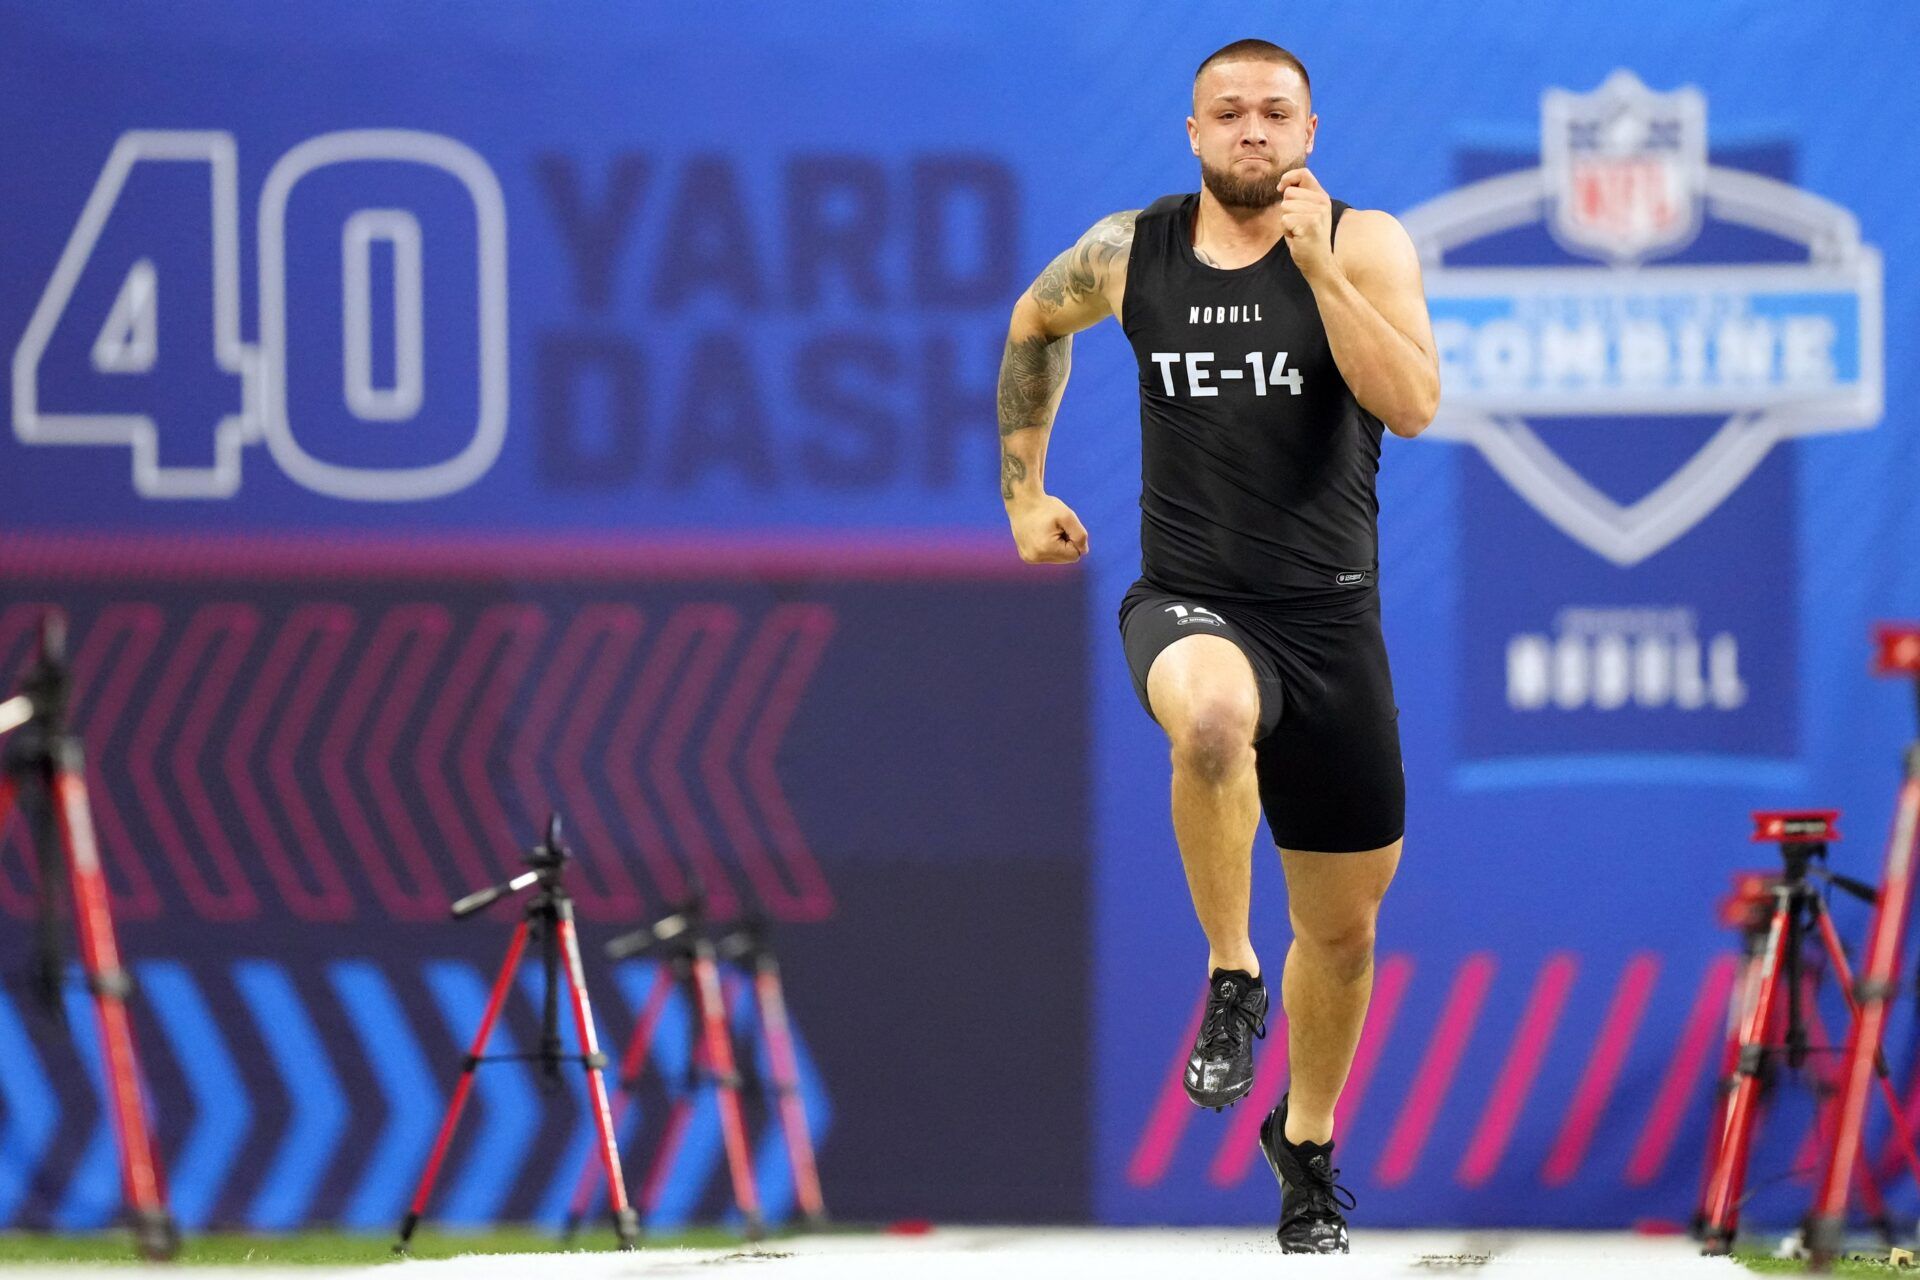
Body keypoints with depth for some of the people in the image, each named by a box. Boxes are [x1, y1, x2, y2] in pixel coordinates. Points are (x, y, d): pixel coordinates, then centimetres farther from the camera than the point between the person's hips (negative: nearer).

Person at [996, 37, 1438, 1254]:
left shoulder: (1365, 244, -5)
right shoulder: (1128, 252, 1)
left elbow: (1413, 405, -20)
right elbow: (1035, 326, 23)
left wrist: (1316, 263, -24)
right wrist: (1024, 488, 21)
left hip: (1330, 618, 1)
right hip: (1189, 605, -1)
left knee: (1342, 923, 12)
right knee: (1213, 715, -40)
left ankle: (1307, 1140, 38)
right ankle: (1232, 979, -22)